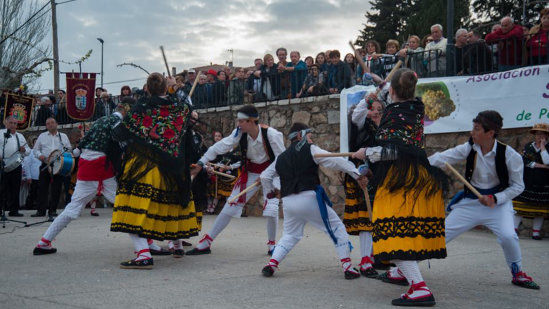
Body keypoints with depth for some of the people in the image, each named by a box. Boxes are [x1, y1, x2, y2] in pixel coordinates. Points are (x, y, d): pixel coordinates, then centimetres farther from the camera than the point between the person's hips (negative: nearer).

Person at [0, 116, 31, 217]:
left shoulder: (20, 136, 20)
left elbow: (28, 151, 22)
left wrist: (24, 150, -2)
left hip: (16, 166, 5)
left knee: (15, 189, 5)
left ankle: (14, 210, 9)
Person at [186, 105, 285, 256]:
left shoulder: (272, 134, -25)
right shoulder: (240, 133, -16)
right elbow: (221, 146, -15)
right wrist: (201, 162, -19)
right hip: (250, 172, 3)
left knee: (271, 207, -17)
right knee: (231, 204, -2)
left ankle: (272, 244, 10)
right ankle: (205, 243, 3)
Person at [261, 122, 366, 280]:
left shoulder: (281, 158, 18)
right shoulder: (310, 150, 1)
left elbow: (265, 176, 25)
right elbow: (335, 161, -7)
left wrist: (271, 190, 43)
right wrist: (357, 173, -10)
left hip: (288, 201, 5)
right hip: (309, 198, -5)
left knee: (289, 235, 24)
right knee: (337, 228, 8)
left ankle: (271, 264, 7)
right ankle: (347, 267, 3)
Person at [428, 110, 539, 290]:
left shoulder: (510, 155, -17)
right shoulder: (469, 149, -10)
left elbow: (518, 186, -8)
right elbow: (442, 158, -13)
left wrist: (495, 199, -21)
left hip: (498, 202, -3)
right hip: (470, 201, 3)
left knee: (508, 236, -26)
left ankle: (518, 273, 1)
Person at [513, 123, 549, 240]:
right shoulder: (528, 147, 8)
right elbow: (524, 161, -5)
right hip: (526, 182, 1)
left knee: (539, 208, 2)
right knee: (520, 205, -2)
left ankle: (536, 232, 9)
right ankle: (514, 228, 4)